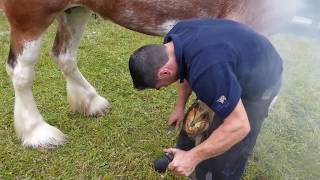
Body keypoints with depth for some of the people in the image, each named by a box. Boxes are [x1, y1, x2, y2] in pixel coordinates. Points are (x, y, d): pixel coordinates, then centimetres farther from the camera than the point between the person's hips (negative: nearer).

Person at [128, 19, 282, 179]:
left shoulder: (207, 70, -45)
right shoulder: (175, 37, -15)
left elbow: (239, 126, -37)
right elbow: (187, 71, 5)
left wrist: (193, 157, -34)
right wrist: (180, 106, 1)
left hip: (260, 80, -7)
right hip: (238, 64, 8)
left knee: (228, 155, -3)